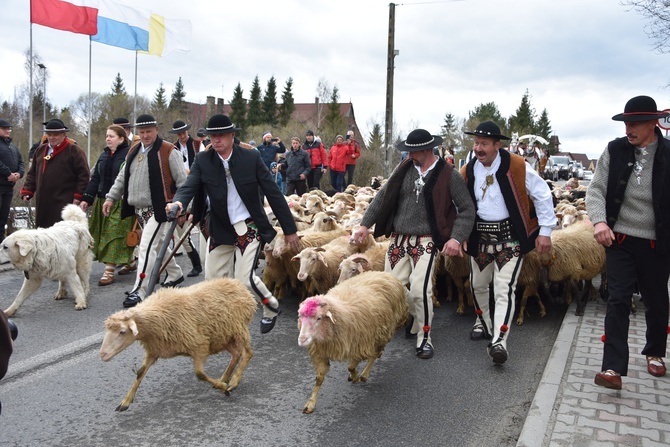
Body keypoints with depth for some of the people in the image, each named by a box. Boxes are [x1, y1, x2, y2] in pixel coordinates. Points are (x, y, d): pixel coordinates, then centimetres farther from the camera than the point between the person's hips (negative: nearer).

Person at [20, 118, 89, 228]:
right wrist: (27, 191, 11)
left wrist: (78, 196, -11)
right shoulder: (40, 150, 18)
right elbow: (32, 173, 23)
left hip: (64, 202, -7)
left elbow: (84, 174, -7)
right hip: (43, 202, 7)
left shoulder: (74, 150, -3)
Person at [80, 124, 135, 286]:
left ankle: (109, 271, -4)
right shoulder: (104, 156, 15)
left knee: (115, 234, -7)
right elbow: (95, 178, 15)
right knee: (103, 233, 12)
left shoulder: (129, 154, -8)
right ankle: (130, 262, 27)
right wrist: (87, 198, 9)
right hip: (102, 200, 8)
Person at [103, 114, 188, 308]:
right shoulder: (133, 151, 13)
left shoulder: (168, 151, -9)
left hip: (158, 209, -8)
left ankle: (139, 291, -8)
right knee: (158, 244, 20)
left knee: (147, 247, -12)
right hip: (139, 209, 8)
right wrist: (111, 198, 14)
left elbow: (182, 181, -10)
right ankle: (175, 274, 40)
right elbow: (122, 178, 21)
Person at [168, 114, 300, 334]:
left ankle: (271, 307, 18)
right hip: (221, 229, 4)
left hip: (250, 227, -3)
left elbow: (273, 193, -7)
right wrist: (178, 202, -40)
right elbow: (189, 186, -15)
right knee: (212, 278, 6)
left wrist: (290, 229, -6)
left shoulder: (251, 158, -10)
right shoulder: (202, 160, -4)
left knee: (244, 277, -13)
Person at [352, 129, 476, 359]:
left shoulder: (448, 175, -7)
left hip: (425, 242, -5)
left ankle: (424, 338, 7)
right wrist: (365, 224, 8)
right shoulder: (404, 168, 5)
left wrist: (457, 237, -15)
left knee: (420, 289, -16)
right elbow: (383, 196, 11)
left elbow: (467, 209, -3)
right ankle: (415, 313, 37)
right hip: (399, 240, 5)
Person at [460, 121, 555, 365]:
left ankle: (499, 340, -13)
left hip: (510, 235, -5)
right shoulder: (467, 171, 1)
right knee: (478, 284, 18)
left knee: (504, 288, -13)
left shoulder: (517, 166, -12)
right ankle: (484, 323, 41)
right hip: (479, 235, 5)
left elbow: (542, 195, -5)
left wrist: (545, 231, -6)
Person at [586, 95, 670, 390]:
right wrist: (599, 221, -20)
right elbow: (596, 190, -4)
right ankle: (613, 368, -2)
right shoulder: (615, 150, -4)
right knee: (618, 301, -4)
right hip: (620, 240, 0)